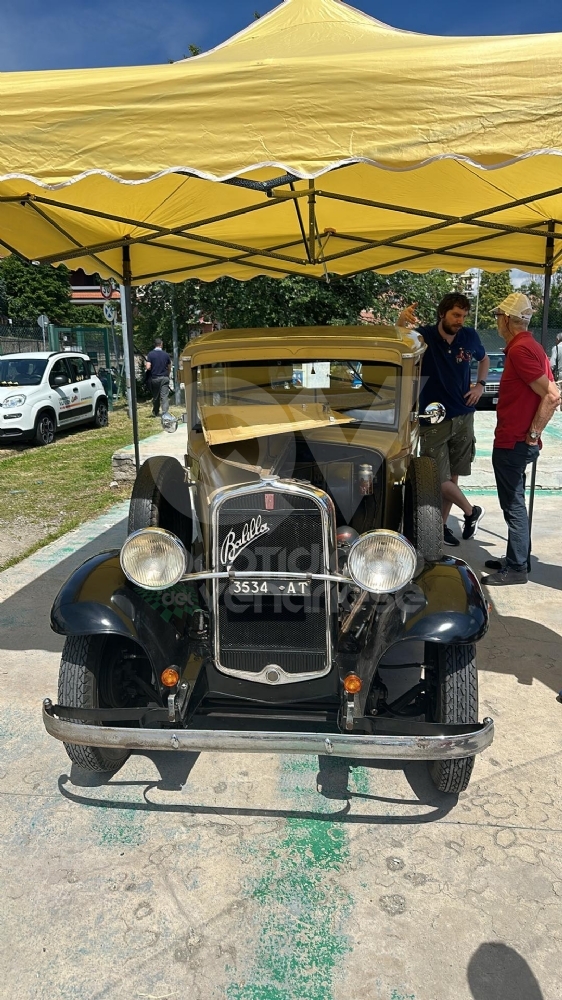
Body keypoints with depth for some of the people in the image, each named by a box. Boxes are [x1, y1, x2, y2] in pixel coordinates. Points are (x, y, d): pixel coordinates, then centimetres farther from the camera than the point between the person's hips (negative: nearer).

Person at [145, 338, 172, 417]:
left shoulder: (150, 354, -7)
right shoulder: (166, 354, -1)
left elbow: (148, 367, -13)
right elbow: (169, 367, 6)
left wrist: (145, 364, 10)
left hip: (154, 378, 0)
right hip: (164, 378, 0)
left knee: (155, 396, 14)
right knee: (165, 396, -3)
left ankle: (155, 413, 29)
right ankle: (165, 413, -13)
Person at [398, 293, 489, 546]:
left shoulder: (469, 336, -1)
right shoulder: (423, 336, -11)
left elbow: (484, 359, 20)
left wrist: (480, 385, 4)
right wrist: (402, 321, -52)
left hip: (463, 418, 3)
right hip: (434, 420, -3)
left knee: (452, 476, 10)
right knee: (440, 480, -3)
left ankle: (442, 523, 26)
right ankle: (471, 511, 23)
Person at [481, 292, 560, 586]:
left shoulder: (520, 349, -18)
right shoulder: (530, 346, 12)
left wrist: (532, 434, -18)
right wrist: (531, 432, 13)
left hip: (513, 443, -10)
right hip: (515, 440, 10)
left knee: (513, 506, -2)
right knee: (514, 504, 18)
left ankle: (516, 569, 7)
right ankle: (516, 559, 28)